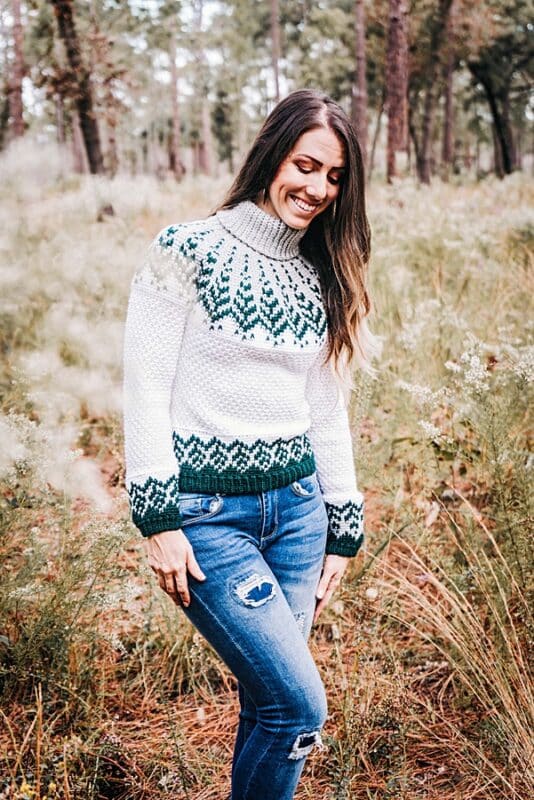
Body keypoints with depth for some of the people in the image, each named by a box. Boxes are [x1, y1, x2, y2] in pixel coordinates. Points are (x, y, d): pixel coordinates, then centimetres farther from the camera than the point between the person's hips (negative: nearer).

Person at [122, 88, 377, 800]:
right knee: (300, 706, -8)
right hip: (206, 513, -5)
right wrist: (158, 520, -12)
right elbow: (146, 388, -9)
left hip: (297, 508, 5)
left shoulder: (321, 281, 9)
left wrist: (343, 529, 13)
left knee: (268, 701, 10)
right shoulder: (187, 251, -7)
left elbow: (328, 411, 13)